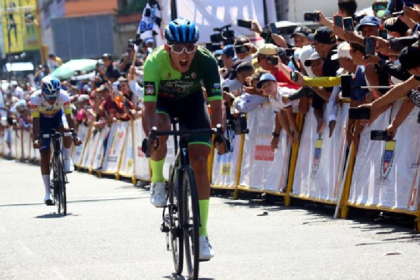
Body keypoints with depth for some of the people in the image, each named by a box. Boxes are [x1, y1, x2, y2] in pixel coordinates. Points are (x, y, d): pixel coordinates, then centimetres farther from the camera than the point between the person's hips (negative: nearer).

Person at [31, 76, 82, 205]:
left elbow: (69, 117, -32)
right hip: (43, 120, 0)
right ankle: (48, 193, -2)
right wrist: (36, 139, -45)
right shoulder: (35, 98, -33)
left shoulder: (63, 96, -31)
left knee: (66, 132, -35)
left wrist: (75, 135, -44)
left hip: (57, 117, 0)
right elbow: (36, 121, -33)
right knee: (45, 155, -7)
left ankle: (67, 159, -6)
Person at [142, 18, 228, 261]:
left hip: (192, 100, 1)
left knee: (200, 162, -12)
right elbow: (149, 105, -38)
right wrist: (151, 134, -55)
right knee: (160, 129, -37)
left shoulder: (206, 61, -30)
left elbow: (216, 102, -33)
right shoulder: (155, 62, -33)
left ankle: (202, 234, -5)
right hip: (163, 101, -1)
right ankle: (157, 182, -8)